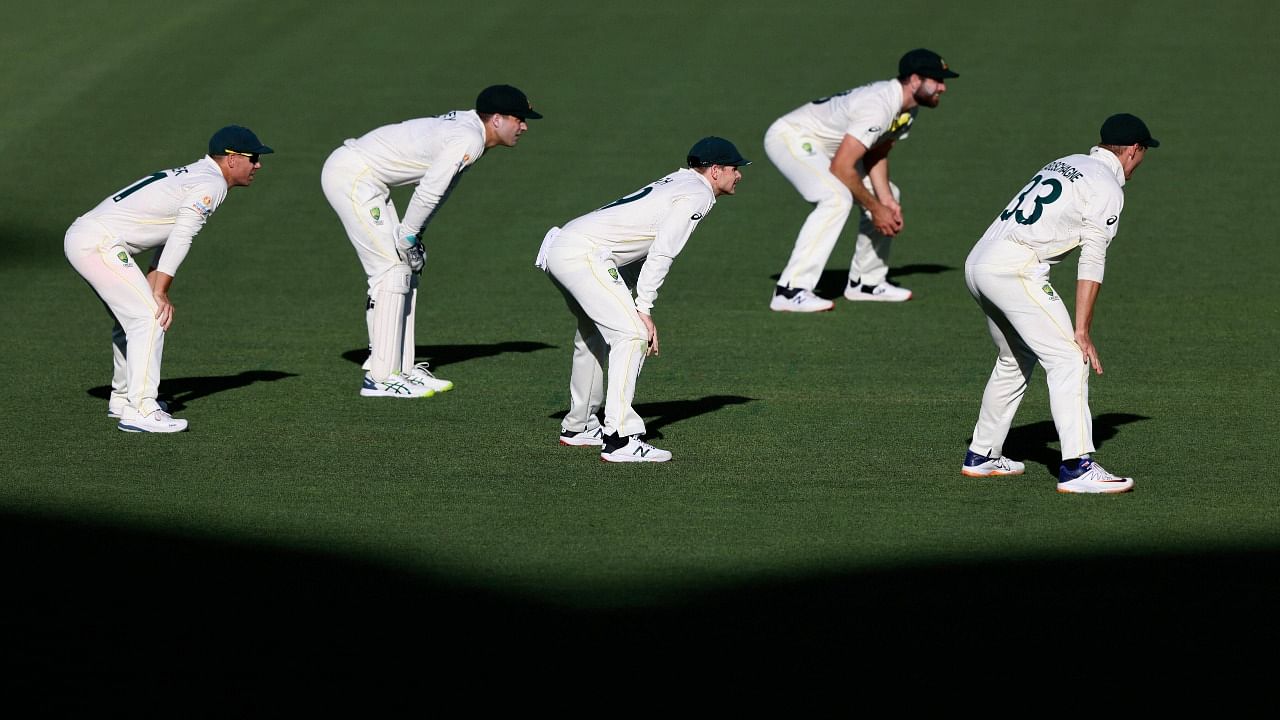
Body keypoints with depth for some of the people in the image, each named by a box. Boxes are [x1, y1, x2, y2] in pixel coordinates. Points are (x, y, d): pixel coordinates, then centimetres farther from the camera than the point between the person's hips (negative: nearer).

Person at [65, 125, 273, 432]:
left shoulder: (192, 176, 22)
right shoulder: (212, 184, -9)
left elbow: (171, 236, 20)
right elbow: (180, 238, -18)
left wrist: (154, 291, 12)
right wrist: (160, 293, -19)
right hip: (100, 242, -10)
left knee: (133, 316, 24)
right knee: (149, 317, -14)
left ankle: (122, 398, 35)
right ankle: (140, 410, -20)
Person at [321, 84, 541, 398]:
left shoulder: (467, 123, 12)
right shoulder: (468, 141, -19)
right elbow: (429, 191, -22)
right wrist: (409, 236, -10)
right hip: (351, 175, -10)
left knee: (407, 269, 13)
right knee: (392, 269, -10)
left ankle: (403, 368, 16)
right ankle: (381, 378, -11)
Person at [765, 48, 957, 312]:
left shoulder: (908, 108, -1)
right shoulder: (879, 106, -32)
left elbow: (875, 154, 5)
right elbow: (841, 167, -33)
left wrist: (887, 201, -10)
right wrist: (875, 208, -24)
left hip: (827, 149, 10)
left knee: (887, 198, 9)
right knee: (837, 198, -31)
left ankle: (866, 282, 21)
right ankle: (791, 291, -33)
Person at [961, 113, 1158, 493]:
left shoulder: (1066, 163, 24)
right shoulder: (1107, 188, -3)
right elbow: (1092, 263, -10)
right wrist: (1082, 331, -12)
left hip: (977, 263, 9)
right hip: (1015, 267, -9)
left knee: (1016, 359, 25)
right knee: (1068, 359, -11)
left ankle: (982, 456, 31)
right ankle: (1077, 468, -22)